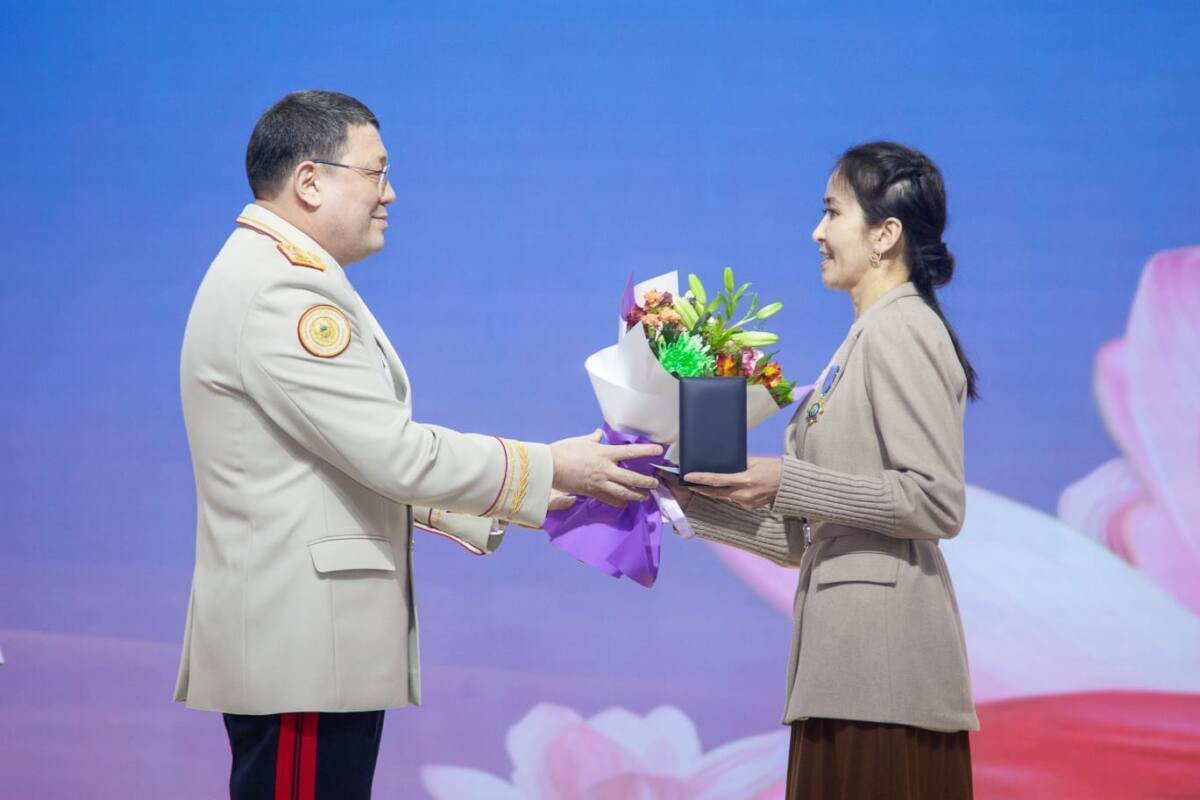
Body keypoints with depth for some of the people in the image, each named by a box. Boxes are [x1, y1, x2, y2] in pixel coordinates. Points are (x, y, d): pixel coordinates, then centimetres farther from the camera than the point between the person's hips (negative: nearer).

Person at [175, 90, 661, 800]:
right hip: (300, 644, -11)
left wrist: (505, 506, 15)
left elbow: (362, 460, 21)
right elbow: (395, 453, -19)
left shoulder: (279, 278, 18)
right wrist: (553, 469, -9)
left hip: (309, 640, 11)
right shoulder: (283, 293, -16)